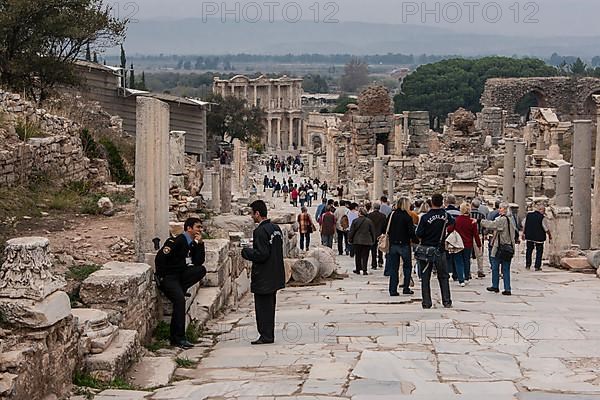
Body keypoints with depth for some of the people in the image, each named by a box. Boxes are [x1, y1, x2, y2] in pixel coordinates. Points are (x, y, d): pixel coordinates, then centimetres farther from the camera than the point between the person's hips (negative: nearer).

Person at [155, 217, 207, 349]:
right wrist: (161, 277, -12)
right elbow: (160, 257, -17)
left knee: (201, 270, -15)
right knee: (180, 299, -28)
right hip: (168, 277, -8)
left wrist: (200, 244, -3)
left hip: (181, 275, 8)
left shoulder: (193, 244, 14)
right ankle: (177, 338, -24)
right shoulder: (176, 241, -12)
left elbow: (199, 262, 4)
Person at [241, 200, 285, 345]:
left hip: (263, 277, -9)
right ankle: (269, 335, 23)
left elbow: (261, 254, -23)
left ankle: (265, 336, 3)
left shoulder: (260, 231, -19)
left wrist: (246, 252, -9)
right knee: (269, 306, 16)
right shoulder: (276, 228, 8)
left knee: (263, 307, -1)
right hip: (275, 276, 9)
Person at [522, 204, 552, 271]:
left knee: (529, 250, 16)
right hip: (539, 237, -4)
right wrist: (549, 235, 7)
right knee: (539, 251, 7)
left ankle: (527, 265, 17)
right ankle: (537, 266, 6)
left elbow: (524, 225, 8)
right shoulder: (542, 218, -14)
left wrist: (523, 233, 18)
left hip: (529, 236, 4)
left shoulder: (528, 215, 1)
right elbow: (546, 229, -9)